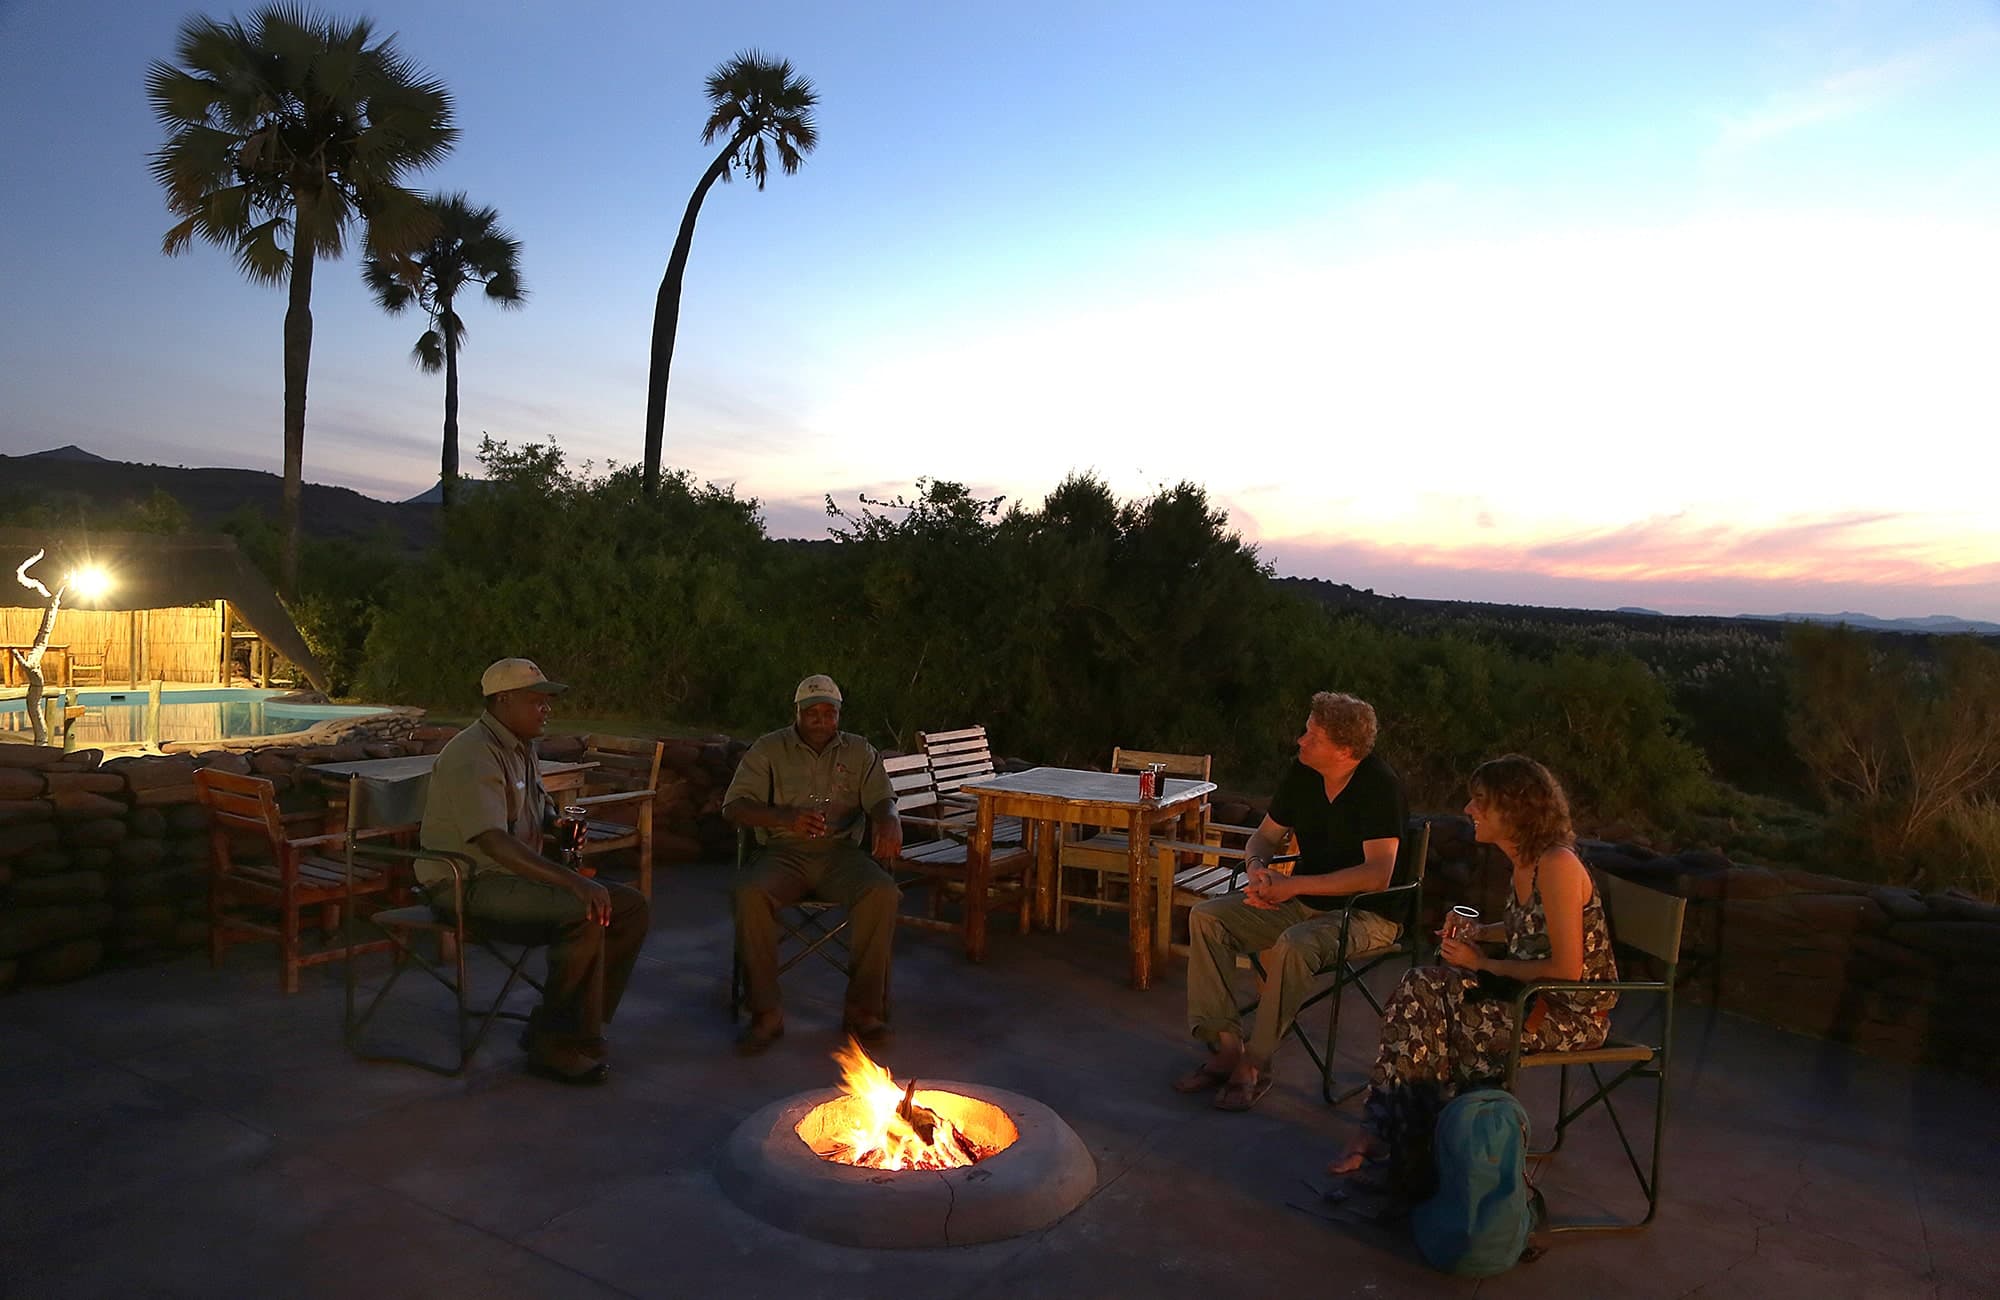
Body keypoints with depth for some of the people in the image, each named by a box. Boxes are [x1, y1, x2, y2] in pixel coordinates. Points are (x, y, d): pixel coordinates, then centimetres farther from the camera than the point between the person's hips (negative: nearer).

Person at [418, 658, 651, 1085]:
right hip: (466, 885, -10)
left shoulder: (523, 750, 15)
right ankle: (558, 1047, -16)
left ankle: (561, 1029, -1)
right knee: (585, 913, -30)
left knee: (631, 908, -5)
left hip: (515, 877, 10)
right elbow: (494, 843, -30)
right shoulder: (473, 756, -17)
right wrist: (573, 882, -36)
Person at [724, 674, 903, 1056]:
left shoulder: (861, 752, 14)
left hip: (840, 852, 1)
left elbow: (881, 799, 3)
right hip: (784, 852, -1)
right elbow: (734, 806, -1)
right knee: (751, 895, -33)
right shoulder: (768, 749, 8)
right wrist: (785, 817, -22)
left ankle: (863, 1008, -19)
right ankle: (765, 1013, -22)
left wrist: (890, 822, -25)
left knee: (882, 892, -30)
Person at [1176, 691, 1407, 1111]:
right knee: (1206, 917, -10)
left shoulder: (1379, 787, -20)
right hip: (1304, 903, 7)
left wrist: (1295, 884, -28)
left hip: (1365, 913, -7)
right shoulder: (1301, 773, 1)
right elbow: (1266, 836, 12)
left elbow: (1377, 874, -28)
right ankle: (1225, 1044, -11)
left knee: (1295, 945, -37)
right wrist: (1257, 868, -12)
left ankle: (1254, 1065, -20)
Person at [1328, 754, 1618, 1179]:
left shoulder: (1557, 865, -23)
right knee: (1420, 988, -12)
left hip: (1574, 1012, -8)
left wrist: (1486, 965, -15)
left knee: (1438, 1025, -17)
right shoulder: (1524, 860, 5)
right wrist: (1477, 935, 6)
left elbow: (1567, 968, -24)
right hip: (1533, 992, 8)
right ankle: (1381, 1128, -10)